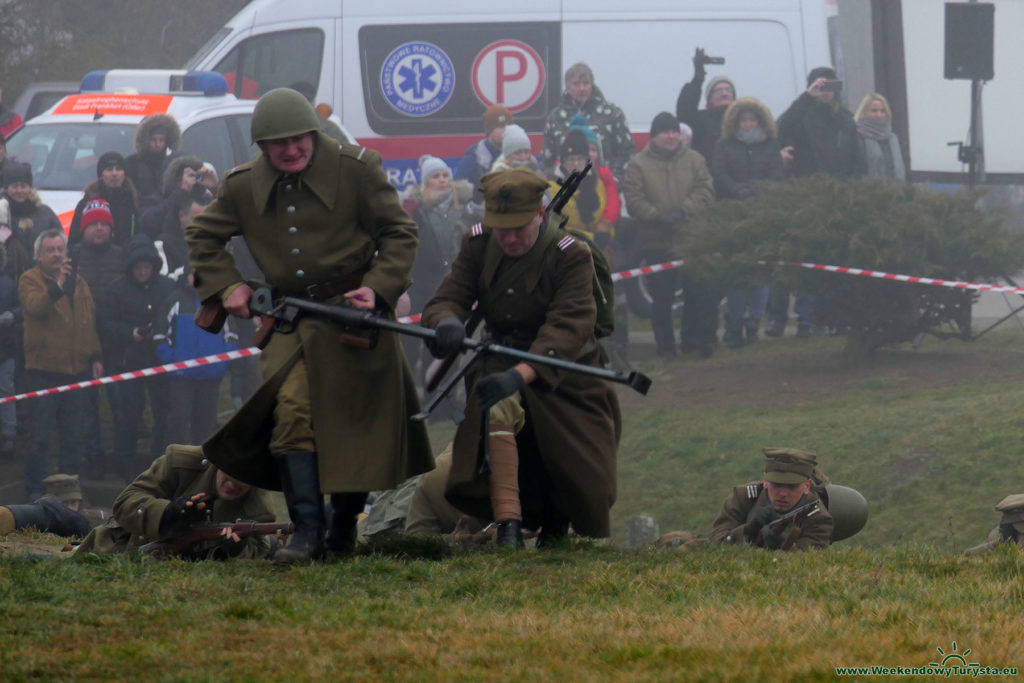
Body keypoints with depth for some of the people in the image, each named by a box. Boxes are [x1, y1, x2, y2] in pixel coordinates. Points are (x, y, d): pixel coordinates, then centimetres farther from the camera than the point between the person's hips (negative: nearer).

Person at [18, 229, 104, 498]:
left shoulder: (79, 284, 15)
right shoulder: (30, 280, -3)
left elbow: (90, 321, 21)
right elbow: (35, 306, -23)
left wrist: (95, 356, 15)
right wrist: (57, 285, -36)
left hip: (77, 368, 5)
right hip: (43, 370, -5)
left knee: (73, 435, 9)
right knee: (40, 435, -3)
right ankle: (35, 491, 3)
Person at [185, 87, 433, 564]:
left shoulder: (356, 170, -6)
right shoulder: (243, 187, 3)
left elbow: (400, 234, 0)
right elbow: (202, 237, 19)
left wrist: (378, 289, -13)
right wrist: (226, 287, 5)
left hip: (353, 310, -2)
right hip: (290, 318, 2)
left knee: (355, 421, 2)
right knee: (292, 413, -15)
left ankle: (344, 525, 18)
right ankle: (306, 532, -17)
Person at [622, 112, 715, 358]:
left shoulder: (693, 160, 7)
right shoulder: (639, 165, 3)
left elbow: (705, 191, -1)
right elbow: (633, 199, -5)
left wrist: (683, 211, -16)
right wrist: (656, 216, -21)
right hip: (656, 243, -1)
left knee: (699, 294, 1)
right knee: (661, 298, 4)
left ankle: (696, 340, 15)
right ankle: (665, 345, 14)